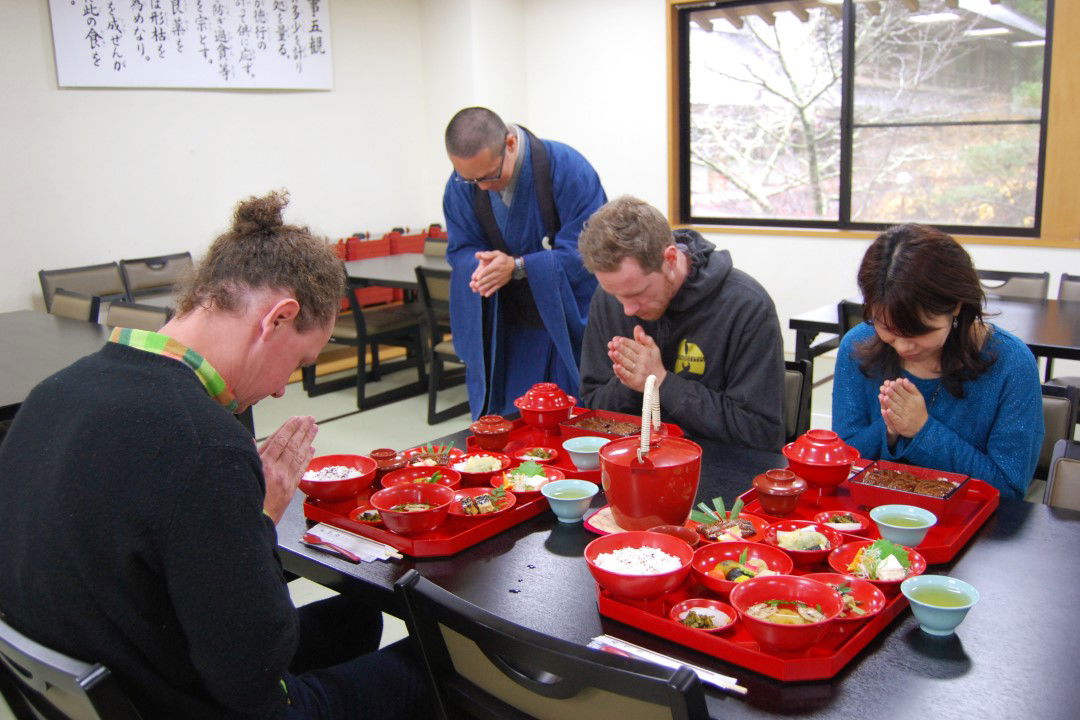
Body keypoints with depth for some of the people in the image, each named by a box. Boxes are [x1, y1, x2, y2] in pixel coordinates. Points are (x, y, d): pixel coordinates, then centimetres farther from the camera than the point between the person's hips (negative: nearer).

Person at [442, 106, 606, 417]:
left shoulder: (566, 168, -17)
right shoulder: (460, 185, -4)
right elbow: (460, 250, 5)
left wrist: (517, 267, -26)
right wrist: (483, 266, -20)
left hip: (569, 322, -3)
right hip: (505, 331, 4)